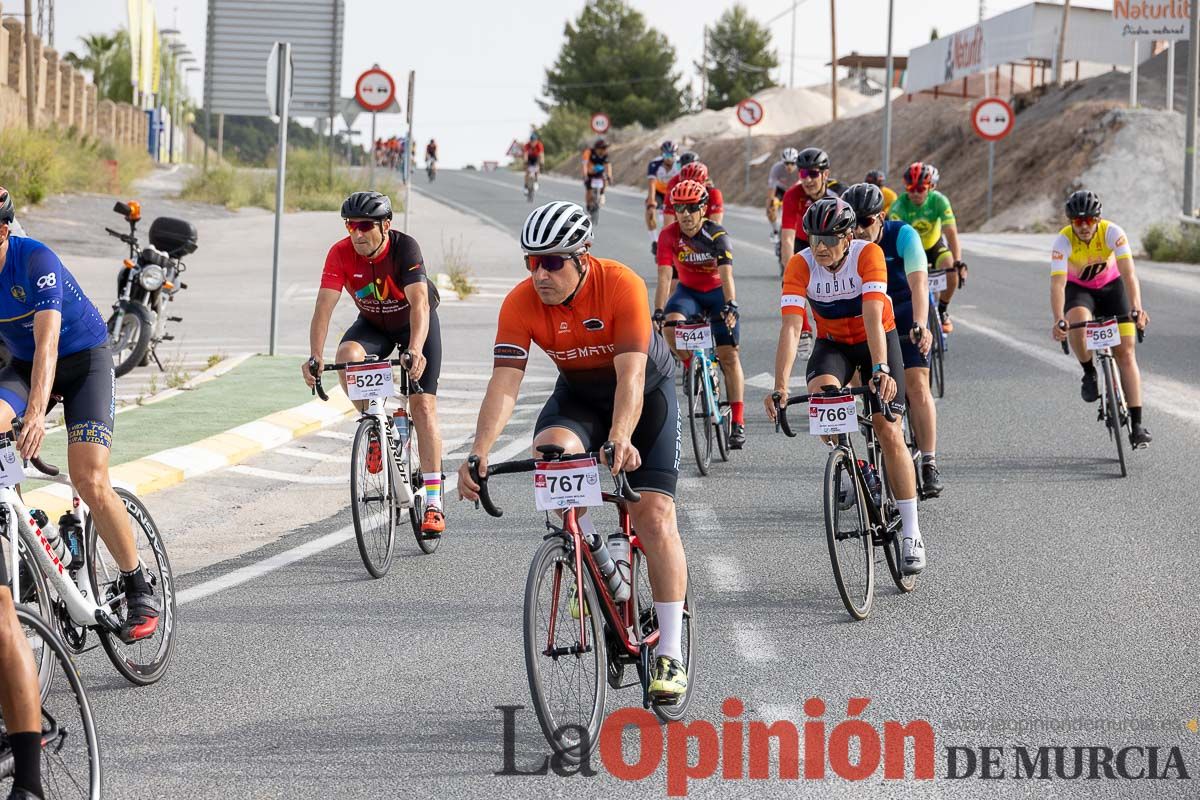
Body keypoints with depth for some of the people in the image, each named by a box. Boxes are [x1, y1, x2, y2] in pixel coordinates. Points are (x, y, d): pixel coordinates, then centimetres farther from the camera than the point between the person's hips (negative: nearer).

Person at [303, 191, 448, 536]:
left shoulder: (405, 248, -32)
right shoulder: (341, 253, -24)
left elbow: (419, 303, -43)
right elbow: (324, 306, -31)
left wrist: (415, 350, -60)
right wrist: (315, 357, -46)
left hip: (416, 322, -3)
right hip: (373, 324, 3)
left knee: (423, 406, -12)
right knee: (348, 354, -32)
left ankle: (433, 503, -9)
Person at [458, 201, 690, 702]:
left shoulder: (621, 286, -32)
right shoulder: (521, 304, -23)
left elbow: (630, 375, -39)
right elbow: (504, 384, -29)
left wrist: (620, 438, -55)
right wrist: (479, 453, -43)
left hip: (645, 390, -3)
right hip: (579, 393, 3)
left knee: (654, 513, -13)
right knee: (549, 450, -31)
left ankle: (670, 654, -6)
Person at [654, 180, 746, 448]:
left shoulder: (716, 235, -24)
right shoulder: (669, 236, -19)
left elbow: (726, 276, -34)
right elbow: (665, 277, -25)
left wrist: (731, 306, -50)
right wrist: (658, 311, -38)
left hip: (717, 292, -2)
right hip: (688, 290, 2)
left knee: (728, 355, -10)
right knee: (672, 323, -33)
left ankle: (738, 422, -7)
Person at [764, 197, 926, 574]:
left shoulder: (869, 255, -27)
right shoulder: (801, 265, -23)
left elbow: (873, 318, -37)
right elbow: (790, 328, -31)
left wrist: (881, 369, -52)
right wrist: (780, 387, -42)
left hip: (877, 340, -1)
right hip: (832, 342, 1)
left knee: (889, 432, -10)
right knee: (821, 393, -33)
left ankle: (911, 533, -2)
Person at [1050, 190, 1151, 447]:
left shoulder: (1112, 233, -28)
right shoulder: (1063, 241, -28)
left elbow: (1128, 273, -38)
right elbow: (1057, 283, -37)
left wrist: (1136, 308, -54)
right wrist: (1058, 320, -53)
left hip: (1111, 286, 1)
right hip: (1078, 289, -1)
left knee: (1125, 352, -9)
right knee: (1078, 319, -36)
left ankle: (1137, 425, -8)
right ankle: (1089, 373, -8)